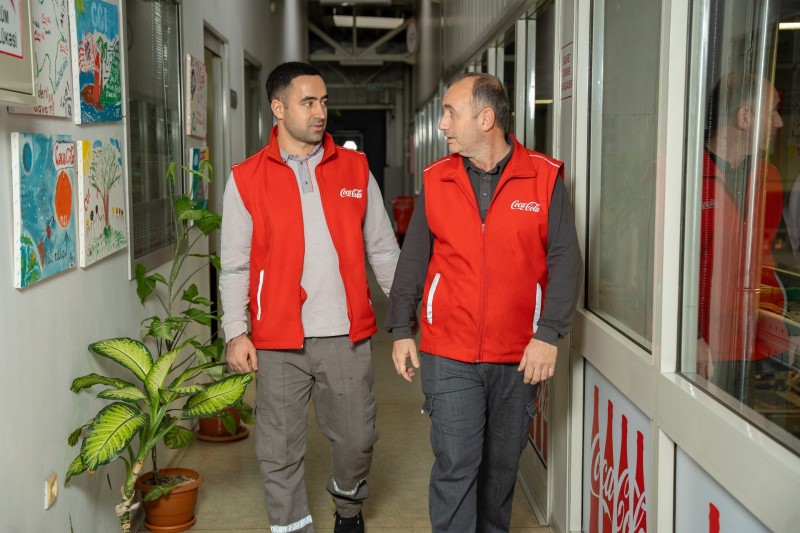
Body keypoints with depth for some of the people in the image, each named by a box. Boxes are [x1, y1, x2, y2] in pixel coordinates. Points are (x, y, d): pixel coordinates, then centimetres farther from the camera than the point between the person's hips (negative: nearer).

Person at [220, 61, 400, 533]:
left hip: (347, 335, 2)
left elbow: (383, 250, 8)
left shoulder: (356, 169, 5)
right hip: (279, 341, -1)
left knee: (356, 436, 12)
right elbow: (235, 265, 1)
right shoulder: (246, 179, 0)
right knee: (281, 450, 7)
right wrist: (236, 332, -8)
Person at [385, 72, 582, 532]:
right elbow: (413, 260, 9)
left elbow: (565, 261, -4)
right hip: (448, 355, 0)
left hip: (519, 359, 0)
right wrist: (402, 329, 7)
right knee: (455, 464, -3)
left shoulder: (545, 178, -3)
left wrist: (548, 335, -11)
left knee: (503, 463, 14)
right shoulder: (436, 180, 3)